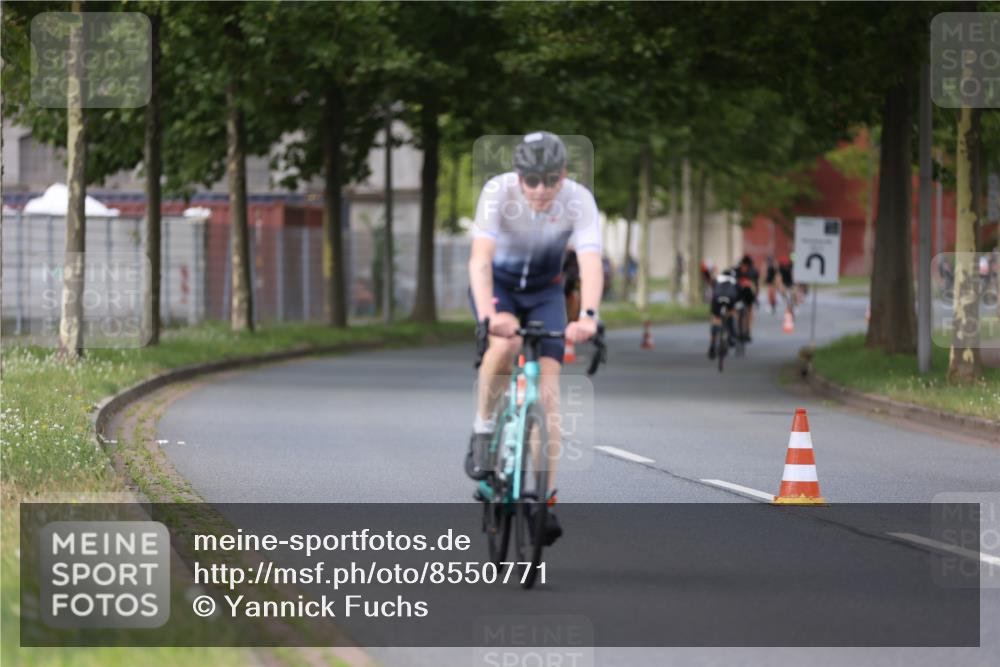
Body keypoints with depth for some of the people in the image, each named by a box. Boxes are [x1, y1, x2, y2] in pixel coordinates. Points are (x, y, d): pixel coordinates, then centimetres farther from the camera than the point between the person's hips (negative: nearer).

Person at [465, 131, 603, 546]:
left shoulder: (579, 200, -26)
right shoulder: (498, 192, -30)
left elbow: (590, 263, -37)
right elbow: (480, 259, -40)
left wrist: (588, 316, -55)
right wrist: (488, 316, -56)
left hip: (545, 290, 1)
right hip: (498, 284, -1)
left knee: (547, 389, -13)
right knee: (505, 342, -35)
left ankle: (545, 499, -7)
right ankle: (483, 429, -12)